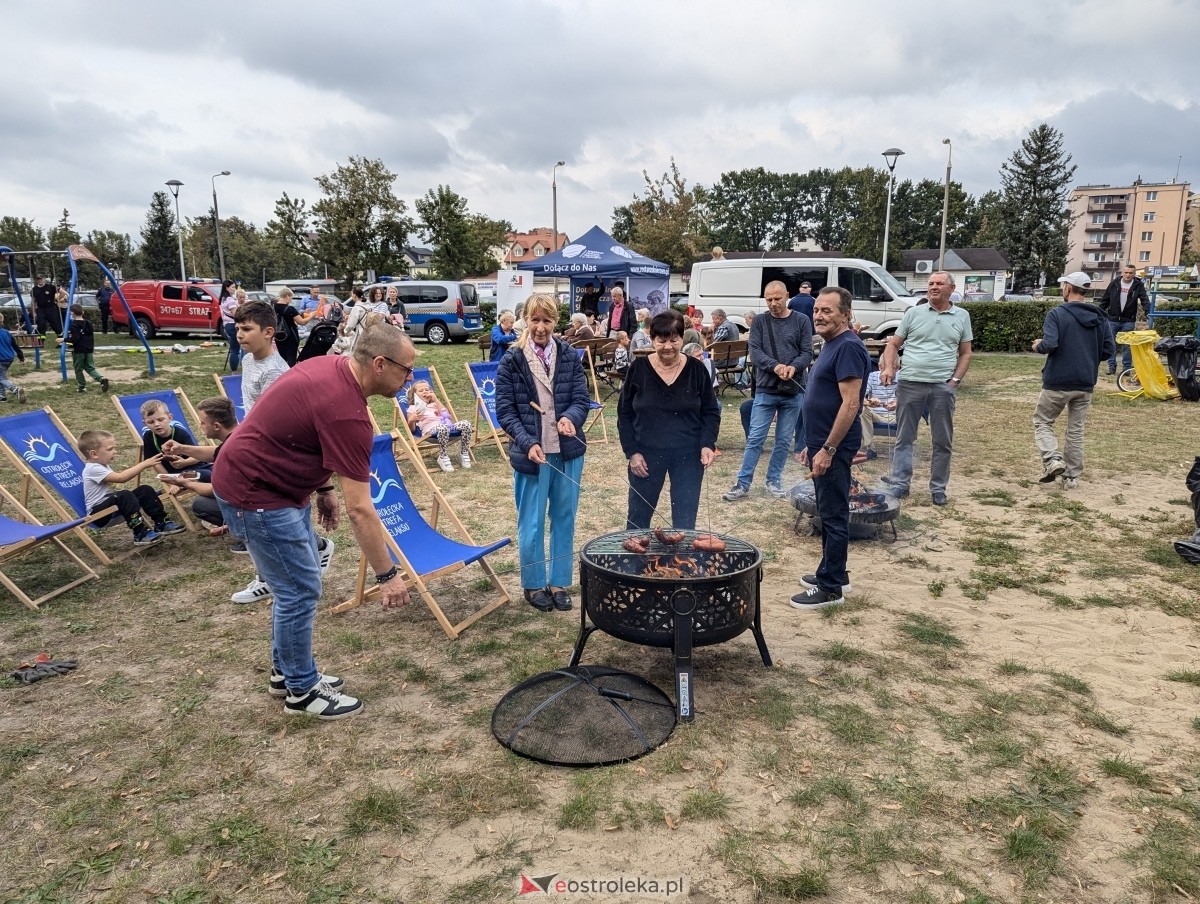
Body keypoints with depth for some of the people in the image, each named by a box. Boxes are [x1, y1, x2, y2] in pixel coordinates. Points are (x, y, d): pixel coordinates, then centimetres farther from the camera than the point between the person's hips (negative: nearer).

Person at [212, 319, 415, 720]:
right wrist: (388, 574, -20)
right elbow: (360, 510, -26)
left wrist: (323, 488, 16)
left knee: (295, 583, 18)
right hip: (254, 492, -10)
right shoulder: (347, 413, -28)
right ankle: (301, 691, 16)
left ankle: (286, 671, 33)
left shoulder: (333, 367, 0)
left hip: (276, 482, 10)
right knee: (300, 589, -1)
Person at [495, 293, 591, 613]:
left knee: (564, 519, 11)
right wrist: (528, 443, -20)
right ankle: (533, 584, 23)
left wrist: (570, 417, -24)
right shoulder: (511, 360, -5)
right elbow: (504, 410, -7)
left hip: (568, 450, 3)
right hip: (531, 452, -2)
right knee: (531, 523, 6)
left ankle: (559, 583, 25)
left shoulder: (570, 356, 2)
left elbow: (582, 398, -2)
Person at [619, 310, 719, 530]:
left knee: (685, 522, 4)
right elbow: (624, 414, 1)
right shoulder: (638, 369, -4)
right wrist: (631, 451, -7)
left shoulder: (696, 369, -2)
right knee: (638, 518, 12)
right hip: (646, 454, 0)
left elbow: (711, 412, 4)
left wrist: (708, 444, -11)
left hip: (688, 455, 0)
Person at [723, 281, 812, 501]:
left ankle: (774, 480, 23)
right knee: (755, 439, -1)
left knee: (784, 441, 9)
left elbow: (807, 353, -1)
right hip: (765, 389, -1)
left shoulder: (801, 321, 3)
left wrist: (794, 367, -22)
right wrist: (775, 366, -23)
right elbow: (755, 351, -6)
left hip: (794, 391, 1)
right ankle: (743, 484, 4)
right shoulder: (760, 321, 3)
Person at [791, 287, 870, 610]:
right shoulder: (832, 345, 14)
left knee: (834, 516, -2)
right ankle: (833, 573, 30)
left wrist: (827, 449, -23)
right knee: (828, 513, 17)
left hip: (833, 447, -10)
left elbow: (850, 404, -22)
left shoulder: (848, 347, -16)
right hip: (822, 443, 10)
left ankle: (830, 588, 7)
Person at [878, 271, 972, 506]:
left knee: (943, 441, 7)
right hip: (910, 383, -1)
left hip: (943, 387, 1)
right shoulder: (914, 313, 6)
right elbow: (893, 344, 7)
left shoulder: (962, 317, 9)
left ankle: (938, 488, 19)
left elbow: (965, 353, 11)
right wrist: (888, 367, -10)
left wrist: (955, 380, -2)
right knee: (904, 438, 5)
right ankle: (900, 484, 13)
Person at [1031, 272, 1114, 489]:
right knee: (1076, 431, 13)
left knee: (1042, 422, 12)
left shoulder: (1057, 313, -11)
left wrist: (1038, 346, 0)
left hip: (1057, 382, -5)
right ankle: (1072, 476, 16)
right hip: (1085, 384, 5)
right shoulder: (1099, 317, 5)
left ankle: (1053, 460, -9)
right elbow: (1109, 348, 4)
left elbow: (1049, 345, -22)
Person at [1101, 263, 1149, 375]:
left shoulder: (1138, 285, -1)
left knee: (1127, 345, 4)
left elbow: (1144, 299, -9)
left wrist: (1149, 312, -23)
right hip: (1113, 319, 1)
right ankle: (1112, 366, 12)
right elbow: (1105, 300, 7)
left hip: (1128, 321, -1)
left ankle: (1127, 368, 11)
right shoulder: (1114, 283, 1)